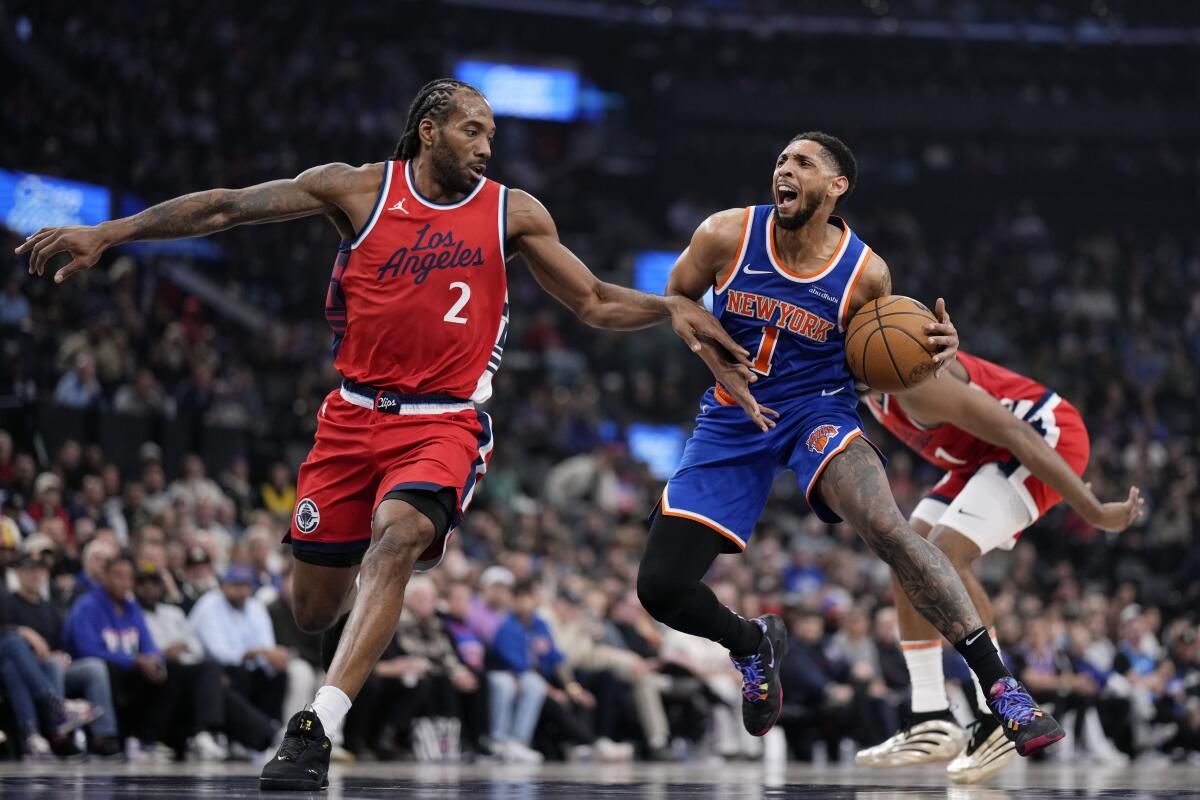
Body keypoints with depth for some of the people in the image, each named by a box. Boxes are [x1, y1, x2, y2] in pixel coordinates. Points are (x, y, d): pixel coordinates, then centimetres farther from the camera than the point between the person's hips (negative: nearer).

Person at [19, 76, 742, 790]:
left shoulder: (513, 213, 2)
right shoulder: (359, 189, -1)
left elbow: (595, 303, 10)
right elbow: (226, 208, -3)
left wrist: (671, 307, -8)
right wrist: (108, 233, -9)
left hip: (445, 423, -2)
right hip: (355, 416, 2)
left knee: (397, 537, -32)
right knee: (315, 612, 7)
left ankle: (315, 731, -36)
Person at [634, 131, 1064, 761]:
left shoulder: (866, 273, -10)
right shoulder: (727, 235, -10)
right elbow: (676, 301, 6)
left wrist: (936, 350, -17)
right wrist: (719, 364, -11)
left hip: (817, 408, -2)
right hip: (733, 419, 2)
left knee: (886, 526, -33)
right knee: (660, 587, -5)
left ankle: (999, 685, -31)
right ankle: (753, 644, 31)